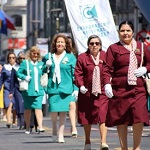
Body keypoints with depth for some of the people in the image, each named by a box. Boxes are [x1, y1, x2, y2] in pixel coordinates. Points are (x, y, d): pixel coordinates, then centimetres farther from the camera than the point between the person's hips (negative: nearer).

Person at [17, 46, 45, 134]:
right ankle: (27, 128, 17)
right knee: (28, 108, 7)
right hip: (28, 90, -1)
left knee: (38, 107, -10)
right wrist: (24, 77, -14)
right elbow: (18, 73, 2)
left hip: (39, 90, 1)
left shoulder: (41, 64, 12)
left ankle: (40, 126, -17)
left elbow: (43, 74, 21)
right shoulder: (25, 63, 2)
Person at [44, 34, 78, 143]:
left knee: (63, 110, -2)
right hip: (53, 88, 2)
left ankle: (61, 134, 6)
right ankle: (54, 128, 21)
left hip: (66, 88, -1)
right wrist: (46, 65, 0)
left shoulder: (70, 57, 4)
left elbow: (75, 74, 2)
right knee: (53, 110, -6)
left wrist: (76, 89, -5)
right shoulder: (49, 57, 11)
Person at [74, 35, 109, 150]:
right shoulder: (82, 57, 1)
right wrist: (81, 85, -15)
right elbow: (78, 73, -1)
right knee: (86, 118, 11)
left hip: (102, 92, -1)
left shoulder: (105, 56, 4)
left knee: (102, 116, -14)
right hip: (87, 92, 1)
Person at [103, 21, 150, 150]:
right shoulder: (113, 48, 4)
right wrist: (107, 84, -15)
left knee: (139, 117, -13)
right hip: (119, 89, -1)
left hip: (138, 89, 1)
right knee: (121, 120, 5)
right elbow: (107, 68, -2)